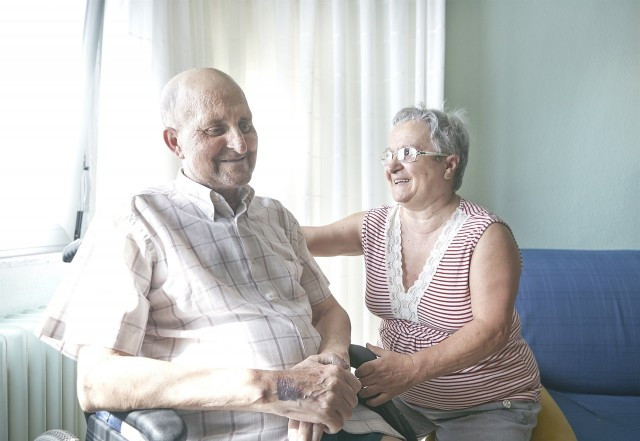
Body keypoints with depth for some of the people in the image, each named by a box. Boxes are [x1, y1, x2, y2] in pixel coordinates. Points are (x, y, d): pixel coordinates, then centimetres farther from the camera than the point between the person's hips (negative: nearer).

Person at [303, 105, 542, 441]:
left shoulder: (486, 235, -19)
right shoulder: (374, 226, -3)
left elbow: (492, 330, -26)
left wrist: (412, 368, -37)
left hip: (487, 405, -4)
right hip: (402, 393, 5)